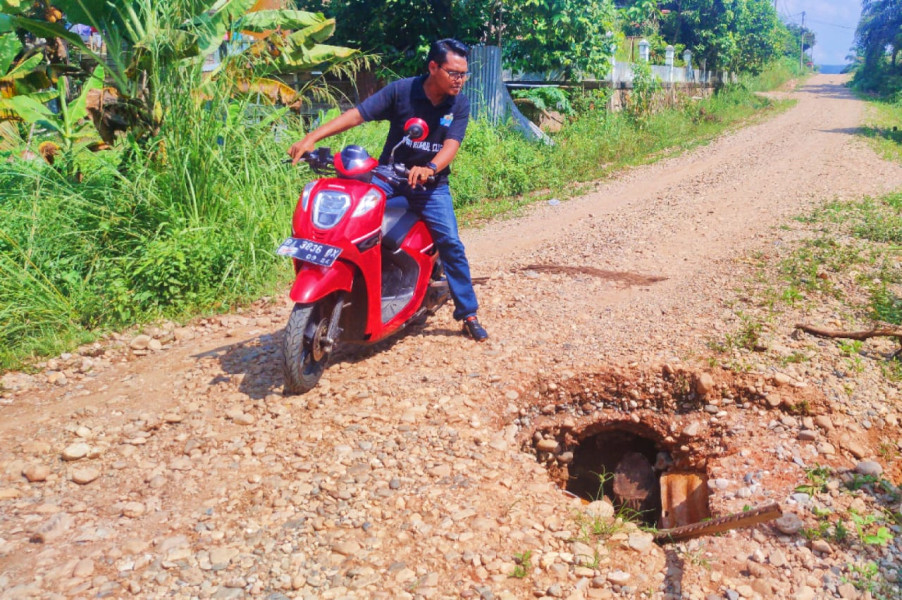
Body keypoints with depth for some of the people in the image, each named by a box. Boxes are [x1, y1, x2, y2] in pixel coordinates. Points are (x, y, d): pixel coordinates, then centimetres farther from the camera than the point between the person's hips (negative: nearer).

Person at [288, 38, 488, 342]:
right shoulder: (401, 90, -10)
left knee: (450, 244, -9)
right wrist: (311, 138, -27)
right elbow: (356, 114, -16)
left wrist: (429, 168, -41)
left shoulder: (459, 104, -5)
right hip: (387, 176, 0)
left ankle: (468, 313, 8)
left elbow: (452, 144, -18)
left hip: (432, 183, 1)